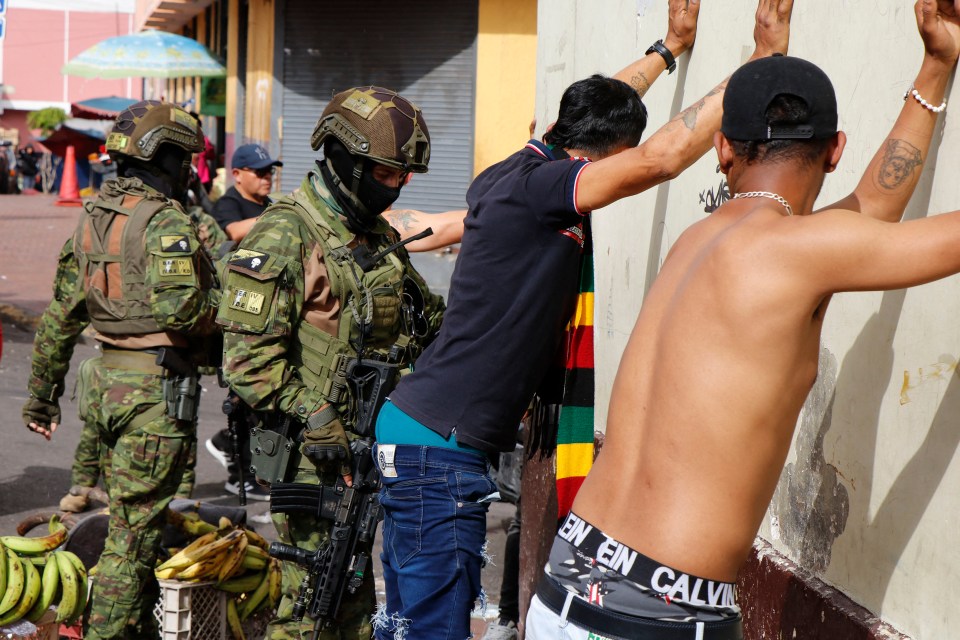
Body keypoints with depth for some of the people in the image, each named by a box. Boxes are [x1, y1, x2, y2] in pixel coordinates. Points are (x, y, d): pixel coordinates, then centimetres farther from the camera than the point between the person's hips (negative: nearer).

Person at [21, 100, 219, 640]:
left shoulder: (94, 216, 11)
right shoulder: (167, 222, -14)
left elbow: (60, 316, 15)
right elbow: (180, 310, -27)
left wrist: (42, 395, 21)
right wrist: (223, 303, -5)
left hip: (105, 378, 9)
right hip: (156, 391, -8)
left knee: (132, 519, 21)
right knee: (136, 531, 0)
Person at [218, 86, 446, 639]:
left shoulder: (380, 236, 15)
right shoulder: (284, 237, -12)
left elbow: (426, 323, 27)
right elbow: (249, 354, -18)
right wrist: (312, 421, -21)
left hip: (370, 445, 8)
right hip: (314, 454, -8)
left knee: (355, 593, 16)